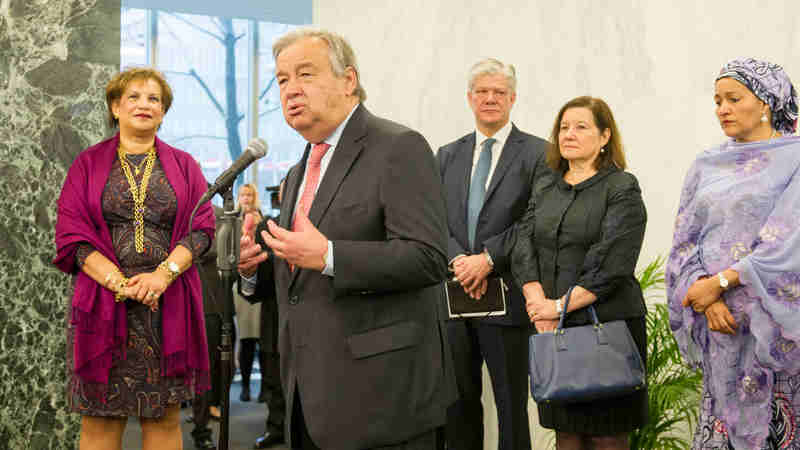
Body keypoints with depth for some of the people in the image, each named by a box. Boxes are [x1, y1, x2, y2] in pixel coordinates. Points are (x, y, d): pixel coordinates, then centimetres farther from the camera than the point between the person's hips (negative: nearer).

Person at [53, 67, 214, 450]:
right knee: (100, 418, -1)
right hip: (104, 301, -1)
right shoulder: (89, 164, 9)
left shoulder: (183, 166, 13)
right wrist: (119, 283, -12)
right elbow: (71, 234, 1)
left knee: (164, 418, 2)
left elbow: (202, 227, 3)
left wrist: (164, 274, -13)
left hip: (169, 302, 1)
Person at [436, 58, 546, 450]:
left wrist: (488, 259, -16)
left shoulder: (537, 154, -1)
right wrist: (459, 260, -11)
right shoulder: (447, 156, 14)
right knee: (458, 401, 11)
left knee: (511, 404, 4)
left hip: (506, 297, -4)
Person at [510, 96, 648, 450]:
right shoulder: (544, 187, 15)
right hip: (552, 328, 5)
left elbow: (611, 264, -13)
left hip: (607, 324, -5)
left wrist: (560, 305, -14)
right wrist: (539, 304, -10)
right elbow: (524, 250, 5)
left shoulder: (621, 188, -3)